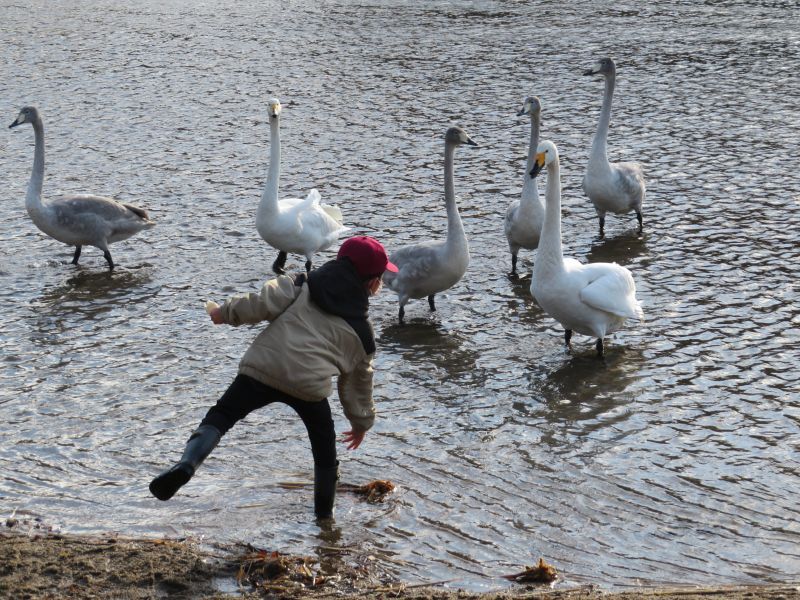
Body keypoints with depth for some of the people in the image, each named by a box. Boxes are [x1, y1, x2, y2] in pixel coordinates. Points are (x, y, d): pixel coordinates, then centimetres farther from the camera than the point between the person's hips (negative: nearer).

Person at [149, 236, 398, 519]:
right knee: (325, 453, 23)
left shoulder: (302, 286, 17)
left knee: (219, 417, 4)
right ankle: (324, 517, 31)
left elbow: (263, 303, 0)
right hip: (310, 386, 1)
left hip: (263, 370, -1)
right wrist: (362, 421, 43)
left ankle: (186, 464, -24)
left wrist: (227, 312, 15)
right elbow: (359, 380, 29)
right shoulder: (362, 330, 21)